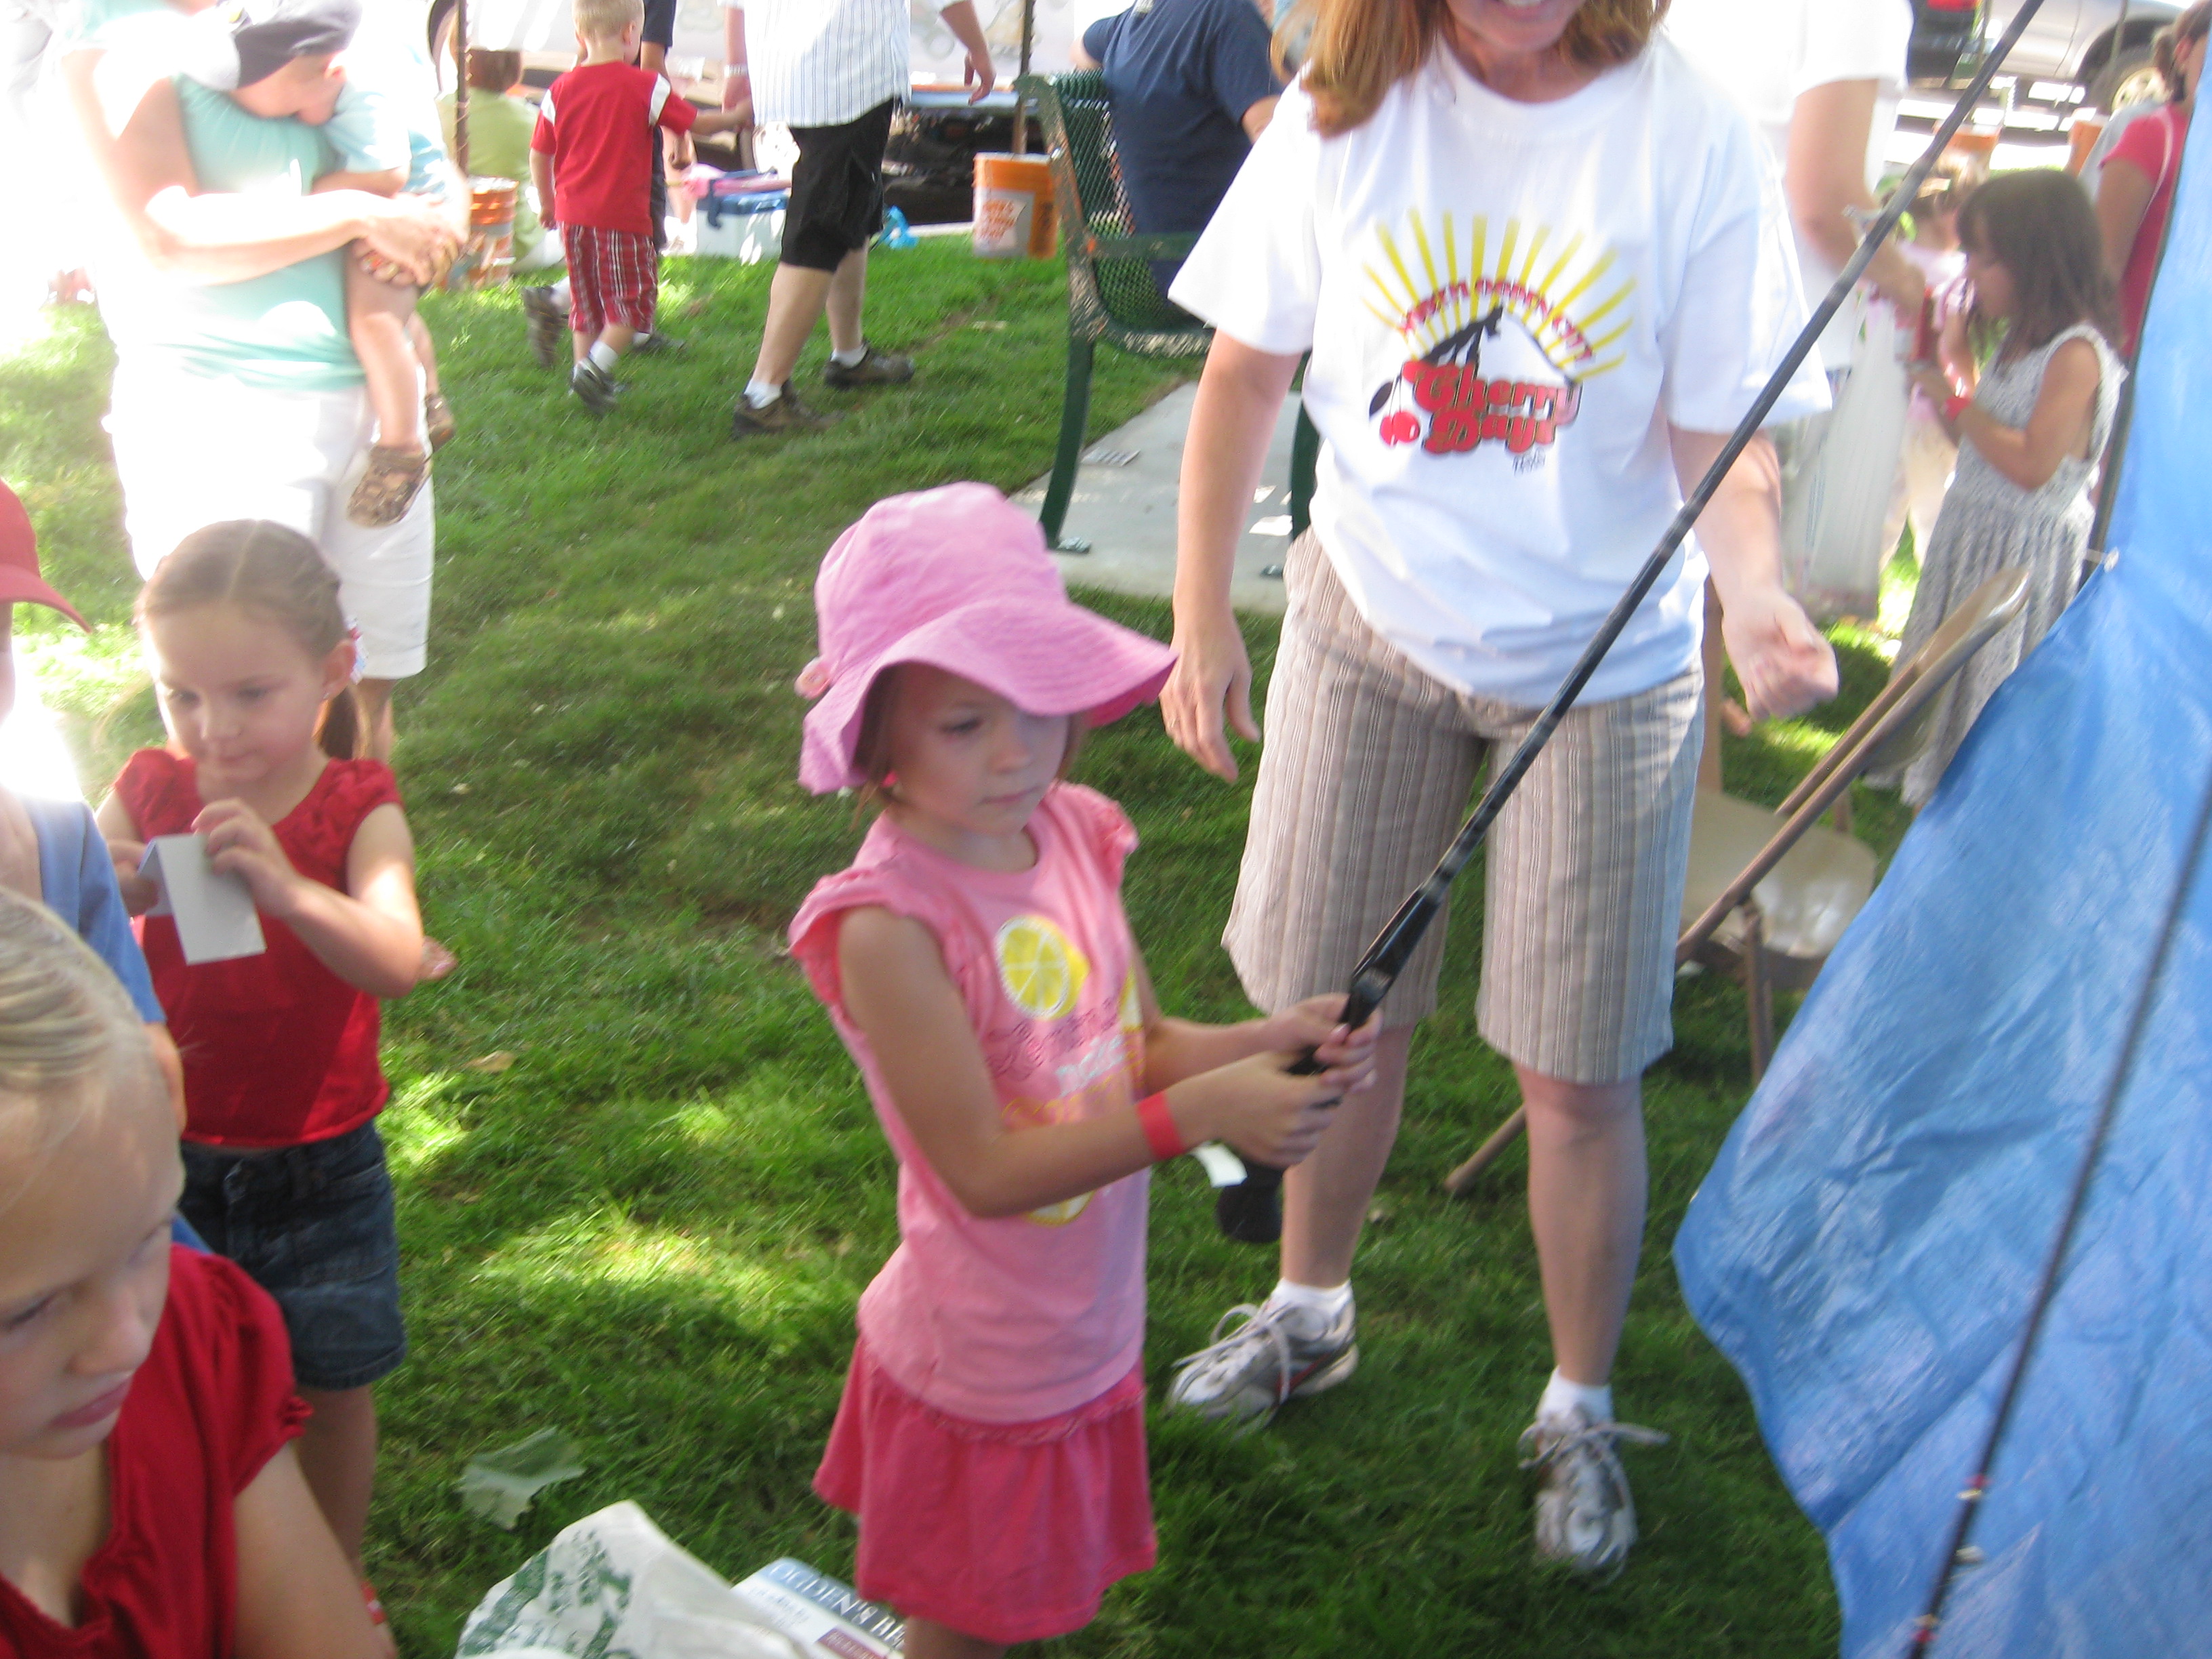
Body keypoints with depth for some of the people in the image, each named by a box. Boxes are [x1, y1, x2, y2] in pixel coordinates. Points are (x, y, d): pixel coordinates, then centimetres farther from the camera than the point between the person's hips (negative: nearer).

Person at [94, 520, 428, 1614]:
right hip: (172, 1156, 2)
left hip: (316, 1166, -2)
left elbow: (397, 963, -30)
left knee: (329, 1388, 11)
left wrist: (284, 888, -48)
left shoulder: (356, 808, -14)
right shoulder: (152, 790, -6)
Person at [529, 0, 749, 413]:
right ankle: (596, 369, -12)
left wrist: (549, 204, 22)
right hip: (622, 215, -5)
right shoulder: (645, 87, -6)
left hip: (573, 214, 5)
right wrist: (736, 116, 21)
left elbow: (539, 155, 8)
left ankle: (584, 372, 19)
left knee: (587, 302, 16)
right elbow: (697, 123, 2)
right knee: (633, 301, 2)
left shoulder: (562, 89, 4)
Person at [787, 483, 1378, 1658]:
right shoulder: (890, 925, -28)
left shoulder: (1069, 834, -8)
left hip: (1089, 1332, 6)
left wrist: (1265, 1045, -16)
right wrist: (1200, 1111, -30)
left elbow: (1140, 1050, 3)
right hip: (983, 1371, -6)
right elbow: (987, 1170, -26)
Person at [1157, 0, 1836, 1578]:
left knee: (1578, 1078, 3)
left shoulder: (1691, 135, -15)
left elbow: (1725, 437, -11)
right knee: (1333, 1005, 14)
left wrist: (1759, 592, -31)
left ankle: (1579, 1413, 28)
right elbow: (1249, 369, 1)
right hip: (1369, 623, 3)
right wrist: (1202, 615, -2)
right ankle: (1311, 1314, 41)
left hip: (1602, 666, -2)